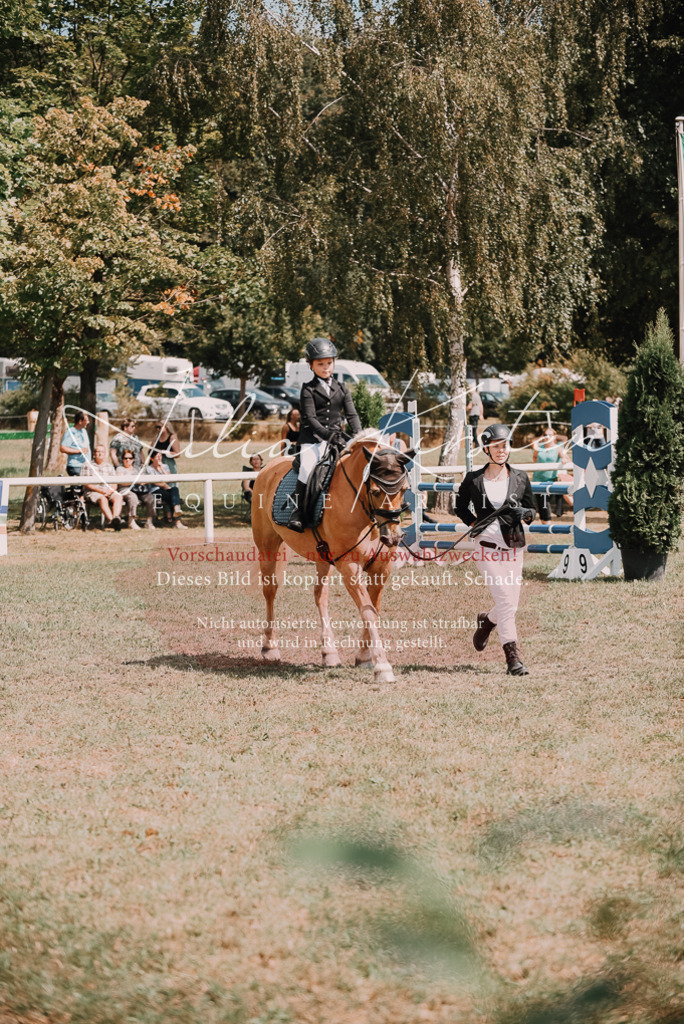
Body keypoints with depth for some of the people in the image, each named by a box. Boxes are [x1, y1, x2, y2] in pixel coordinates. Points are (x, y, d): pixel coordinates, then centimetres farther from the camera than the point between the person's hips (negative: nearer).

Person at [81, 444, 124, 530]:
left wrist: (111, 490, -8)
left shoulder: (109, 466, 23)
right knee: (103, 499, -37)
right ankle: (112, 520, -54)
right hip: (93, 492, -4)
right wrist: (100, 490, -12)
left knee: (118, 497, -30)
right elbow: (86, 483, -1)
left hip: (109, 492, 4)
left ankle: (116, 517, -52)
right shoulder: (88, 466, 10)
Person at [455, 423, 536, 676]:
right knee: (505, 601, -15)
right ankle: (512, 658, -14)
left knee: (511, 604, 7)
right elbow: (461, 508, 15)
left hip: (514, 548, 3)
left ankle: (486, 621, 42)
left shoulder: (520, 478, 8)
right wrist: (475, 525, -1)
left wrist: (523, 513, -11)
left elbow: (531, 512, 12)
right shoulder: (473, 480, 2)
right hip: (488, 547, -3)